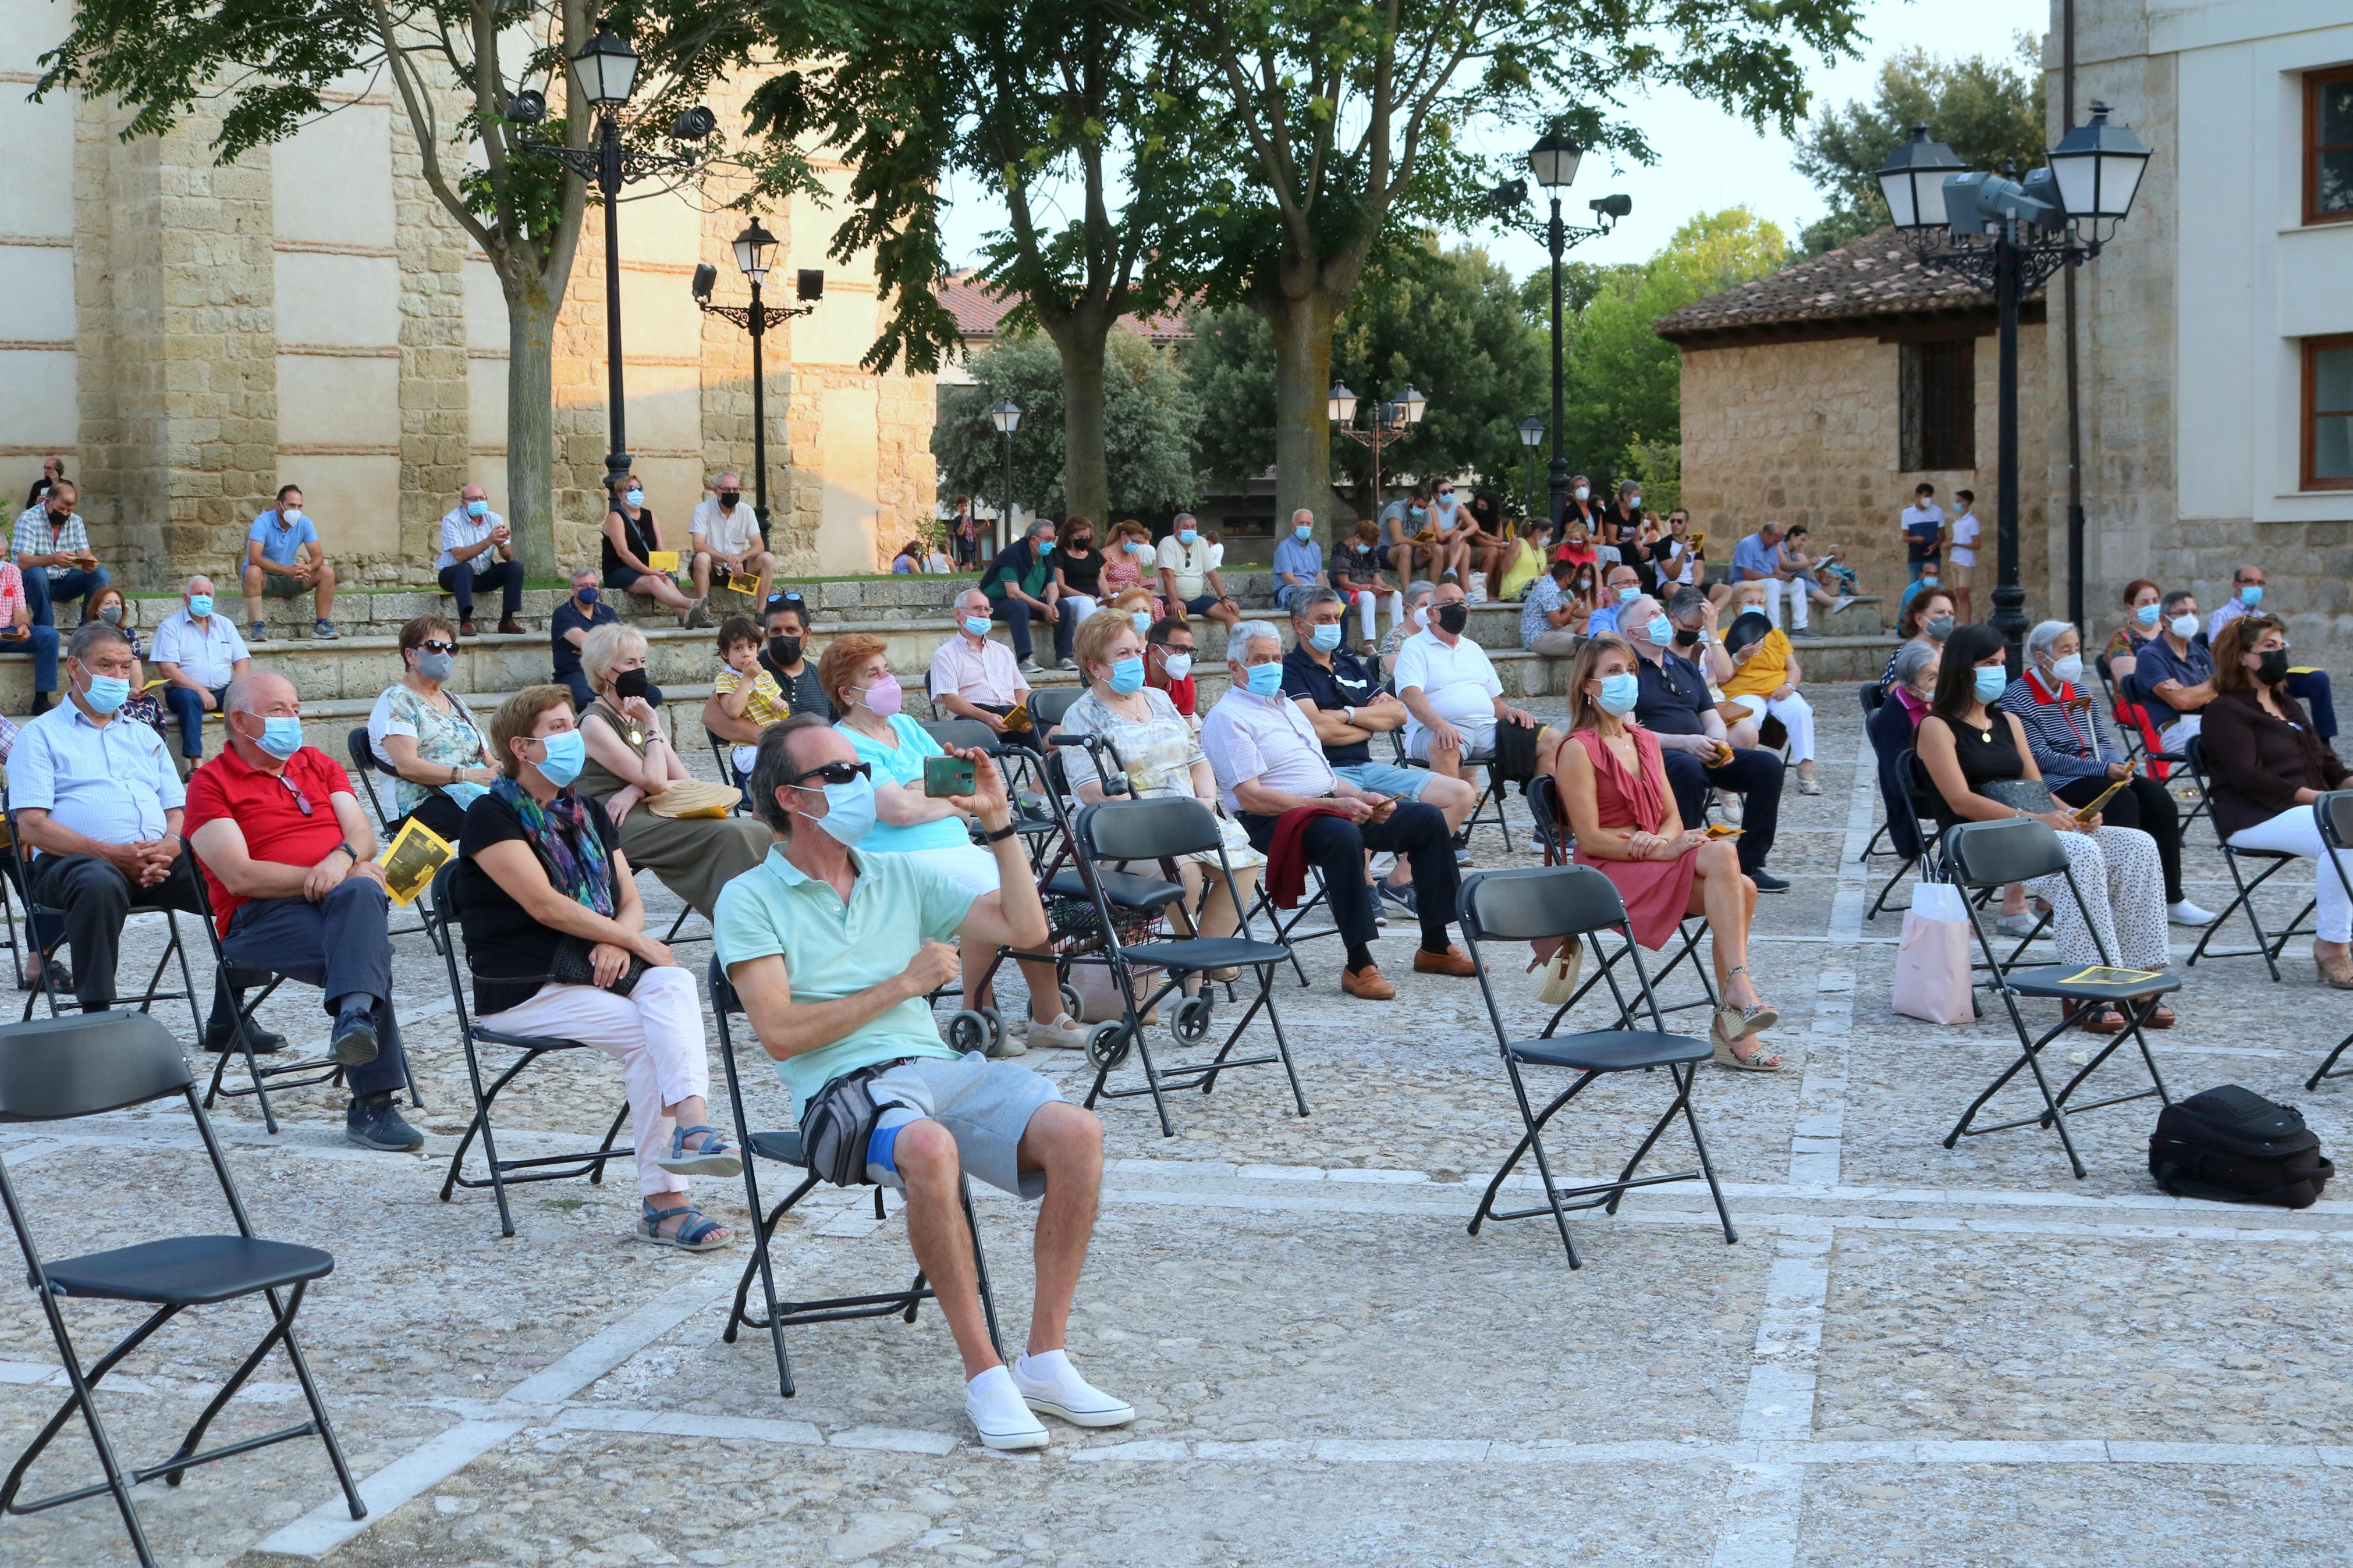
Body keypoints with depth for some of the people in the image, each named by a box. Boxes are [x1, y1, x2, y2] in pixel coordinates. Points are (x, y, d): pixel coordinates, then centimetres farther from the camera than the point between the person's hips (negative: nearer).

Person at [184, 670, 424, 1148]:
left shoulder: (320, 764, 23)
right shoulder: (211, 783, 5)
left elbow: (363, 835, 11)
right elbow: (240, 877, -7)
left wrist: (343, 859, -13)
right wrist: (316, 878, -12)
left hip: (342, 901, 4)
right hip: (263, 916, -3)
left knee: (361, 891, -36)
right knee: (366, 949, -32)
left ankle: (355, 1015, -54)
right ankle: (373, 1104, -35)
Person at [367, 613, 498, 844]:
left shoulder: (455, 702, 29)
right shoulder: (397, 700, 5)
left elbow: (488, 759, 24)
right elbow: (407, 766, -10)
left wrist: (500, 768, -2)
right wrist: (468, 775, -18)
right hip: (423, 804, -7)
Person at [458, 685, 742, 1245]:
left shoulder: (588, 814, 20)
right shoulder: (491, 815, -3)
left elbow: (630, 899, 15)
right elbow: (543, 904, -14)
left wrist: (616, 942, -9)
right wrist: (636, 941, -13)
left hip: (593, 968, 5)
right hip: (523, 986, -5)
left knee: (673, 984, -29)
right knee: (645, 1033, -27)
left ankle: (691, 1125, -47)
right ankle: (665, 1201, -32)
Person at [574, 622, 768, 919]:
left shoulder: (638, 716, 18)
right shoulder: (594, 723, -6)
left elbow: (687, 783, 10)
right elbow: (655, 781, -15)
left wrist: (638, 790, -8)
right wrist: (651, 725, -8)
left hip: (651, 814, 7)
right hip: (619, 827, -7)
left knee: (755, 831, -17)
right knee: (727, 834, -28)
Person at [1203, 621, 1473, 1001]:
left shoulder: (1286, 705, 23)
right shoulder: (1227, 717, -7)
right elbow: (1251, 798, -18)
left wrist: (1362, 797, 3)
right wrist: (1333, 805, -21)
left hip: (1331, 805, 9)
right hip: (1276, 821, -9)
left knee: (1427, 819, 1)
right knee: (1343, 836, -40)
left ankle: (1435, 947, 6)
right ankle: (1359, 965, -35)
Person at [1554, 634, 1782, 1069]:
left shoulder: (1646, 741, 18)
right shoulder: (1578, 750, -7)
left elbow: (1673, 818, 14)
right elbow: (1590, 839, -14)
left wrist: (1663, 839, -10)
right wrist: (1662, 850, -21)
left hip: (1656, 862, 7)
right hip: (1609, 871, -7)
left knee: (1741, 889, -22)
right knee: (1722, 855, -29)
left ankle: (1731, 1021, -22)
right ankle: (1740, 992, -34)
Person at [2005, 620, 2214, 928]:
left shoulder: (2079, 690, 18)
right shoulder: (2018, 697, -7)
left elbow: (2102, 740, 17)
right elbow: (2041, 756, -15)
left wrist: (2117, 765, -8)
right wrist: (2102, 770, -21)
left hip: (2094, 776, 7)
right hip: (2053, 784, -7)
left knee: (2156, 796, -16)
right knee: (2123, 801, -29)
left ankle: (2171, 898, -13)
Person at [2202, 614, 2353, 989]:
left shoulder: (2289, 706, 26)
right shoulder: (2225, 711, -1)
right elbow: (2247, 777, -13)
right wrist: (2310, 796, -20)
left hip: (2307, 807, 8)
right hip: (2254, 816, -8)